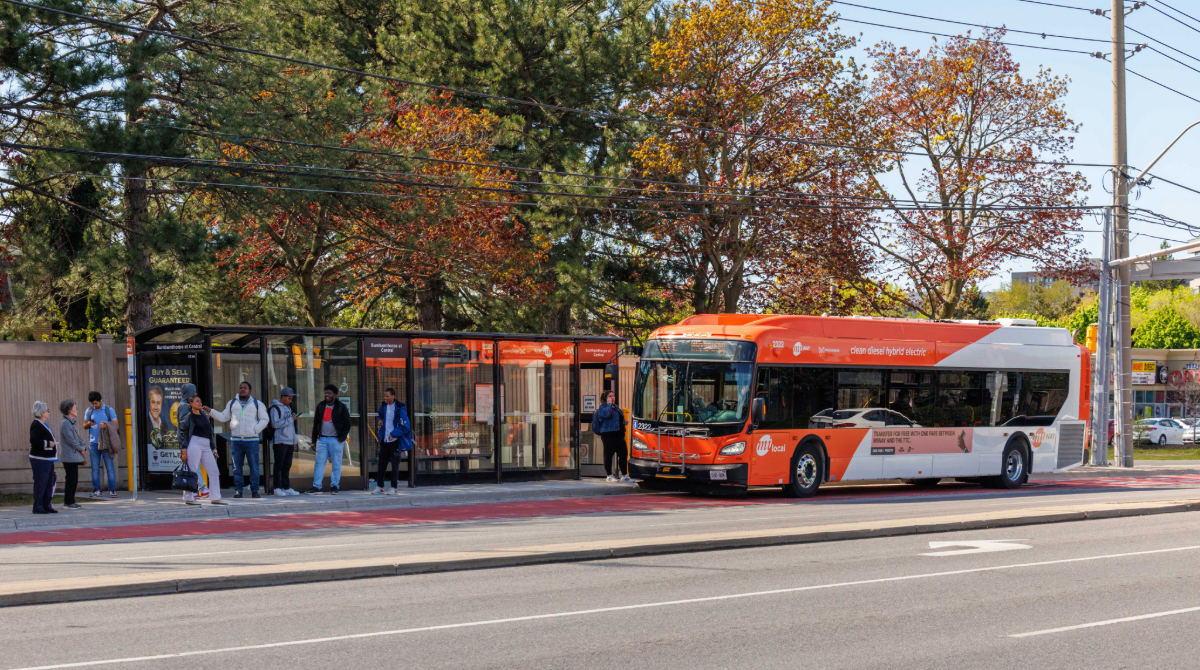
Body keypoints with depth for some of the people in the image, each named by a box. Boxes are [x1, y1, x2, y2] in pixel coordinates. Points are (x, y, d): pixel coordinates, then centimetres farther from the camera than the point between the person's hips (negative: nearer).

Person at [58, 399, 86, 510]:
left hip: (74, 456, 10)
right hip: (69, 456, -10)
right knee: (71, 479, -5)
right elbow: (70, 440, -20)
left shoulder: (72, 423, 16)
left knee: (73, 480, 12)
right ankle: (69, 502, 0)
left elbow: (77, 438, 21)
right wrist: (81, 448, -7)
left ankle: (69, 501, 18)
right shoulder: (65, 423, -16)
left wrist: (83, 447, 4)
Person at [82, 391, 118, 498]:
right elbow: (84, 425, 13)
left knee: (110, 467, -4)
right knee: (95, 468, 4)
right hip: (93, 442, 3)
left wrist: (106, 425, -20)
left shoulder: (109, 410, 3)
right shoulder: (89, 411, 11)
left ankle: (112, 490, -1)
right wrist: (88, 424, -10)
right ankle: (96, 490, 9)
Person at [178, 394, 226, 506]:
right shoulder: (188, 417, 1)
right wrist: (184, 449, -13)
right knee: (192, 471, -7)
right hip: (194, 443, -7)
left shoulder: (204, 415, 20)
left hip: (206, 446, 7)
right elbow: (183, 433, -4)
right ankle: (188, 498, -2)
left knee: (214, 471, 3)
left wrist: (213, 448, 19)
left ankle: (216, 498, 8)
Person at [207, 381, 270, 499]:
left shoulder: (257, 404, 9)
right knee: (236, 467, 1)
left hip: (252, 440, -2)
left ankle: (254, 490, 3)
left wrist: (256, 430, -5)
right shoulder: (232, 403, 16)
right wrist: (210, 411, 8)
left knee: (254, 466, -3)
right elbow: (223, 417, 18)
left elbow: (264, 419, 7)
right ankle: (238, 490, 5)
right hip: (236, 440, 2)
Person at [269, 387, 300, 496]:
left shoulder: (288, 408, 19)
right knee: (279, 465, -5)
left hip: (289, 442, 7)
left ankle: (286, 488, 11)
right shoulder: (275, 408, -6)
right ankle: (277, 488, -3)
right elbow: (276, 424, -18)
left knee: (287, 466, 8)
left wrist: (294, 441, 18)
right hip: (280, 441, -7)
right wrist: (291, 419, -16)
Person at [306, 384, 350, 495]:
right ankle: (316, 487, -1)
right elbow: (316, 423, 13)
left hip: (335, 440, -3)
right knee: (319, 463, -1)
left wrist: (341, 438, -8)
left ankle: (334, 486, 9)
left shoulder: (341, 407, -1)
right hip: (322, 439, 3)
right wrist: (314, 439, 7)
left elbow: (347, 424, 0)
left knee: (336, 464, 1)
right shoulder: (320, 406, 10)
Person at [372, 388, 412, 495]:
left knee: (395, 464, 0)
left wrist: (393, 434, -20)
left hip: (395, 441, -6)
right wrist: (379, 421, 3)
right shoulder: (383, 406, 7)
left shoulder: (400, 408, -12)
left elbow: (405, 426, -14)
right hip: (384, 440, 6)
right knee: (382, 463, 10)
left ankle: (393, 488, 5)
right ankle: (379, 486, 20)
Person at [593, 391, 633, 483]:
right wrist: (609, 404, -15)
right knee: (608, 455, -1)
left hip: (619, 435, 8)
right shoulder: (602, 408, -5)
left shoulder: (616, 407, 20)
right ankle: (610, 475, 8)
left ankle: (624, 476, 6)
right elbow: (607, 414, -27)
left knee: (623, 454, 3)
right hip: (609, 435, -8)